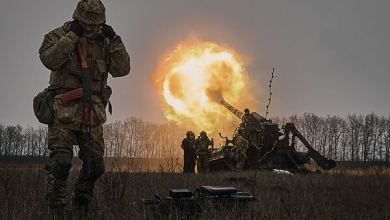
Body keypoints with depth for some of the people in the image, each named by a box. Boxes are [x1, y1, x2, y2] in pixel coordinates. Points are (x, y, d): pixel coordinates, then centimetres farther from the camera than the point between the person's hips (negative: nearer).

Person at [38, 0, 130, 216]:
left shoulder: (103, 42, 10)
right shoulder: (59, 35, -1)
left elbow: (122, 69, 2)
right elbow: (49, 59, -20)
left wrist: (114, 41, -8)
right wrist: (72, 35, -19)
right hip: (65, 108, -4)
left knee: (95, 164, 8)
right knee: (62, 159, -16)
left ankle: (81, 203, 27)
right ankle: (55, 207, -7)